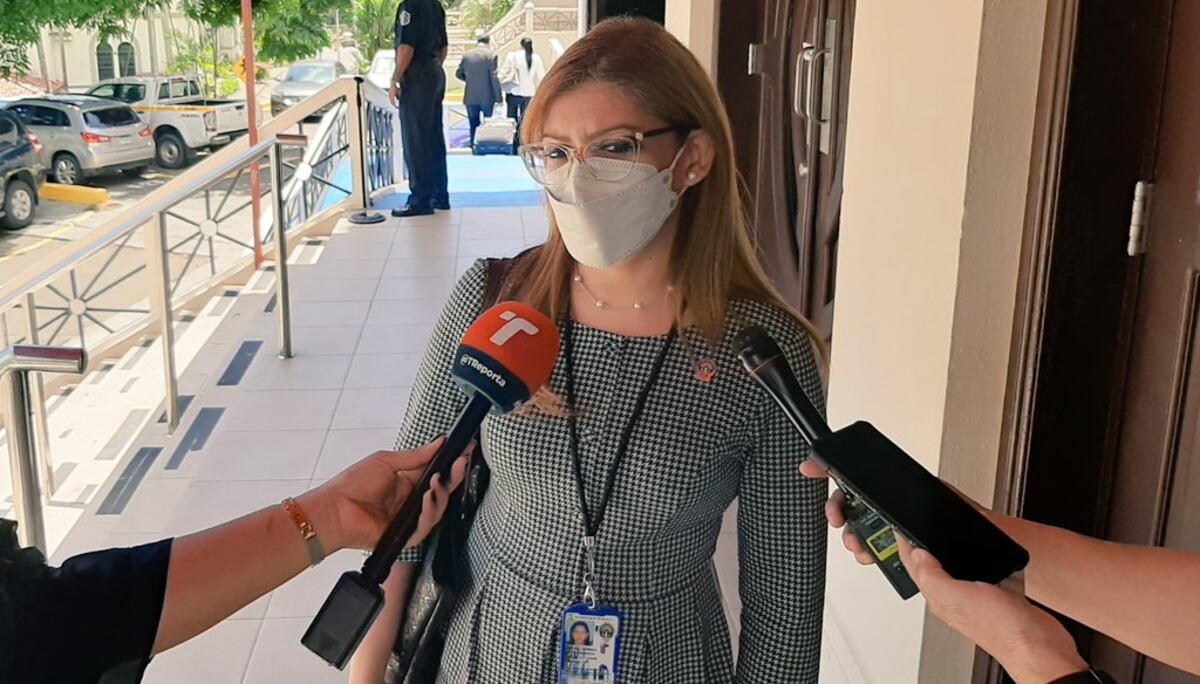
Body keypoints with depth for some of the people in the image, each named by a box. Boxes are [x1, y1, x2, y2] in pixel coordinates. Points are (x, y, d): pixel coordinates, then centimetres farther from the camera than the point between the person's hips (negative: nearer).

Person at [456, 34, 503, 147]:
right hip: (487, 96, -3)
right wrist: (499, 97, -7)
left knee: (473, 125, 8)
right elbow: (494, 77, -11)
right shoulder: (490, 55, -8)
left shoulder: (466, 55, 3)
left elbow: (459, 74, 10)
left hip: (471, 97, 3)